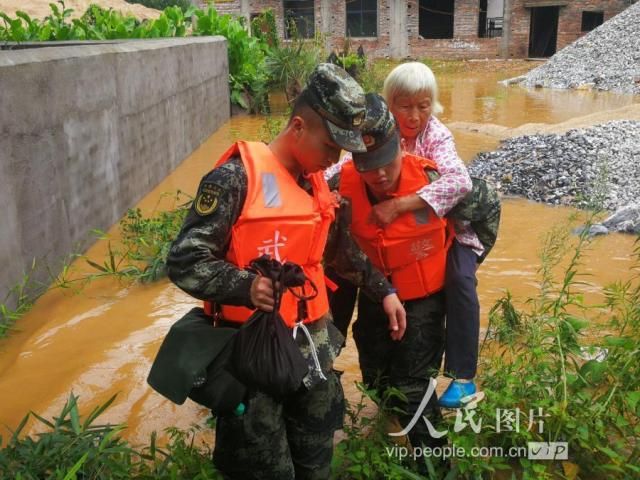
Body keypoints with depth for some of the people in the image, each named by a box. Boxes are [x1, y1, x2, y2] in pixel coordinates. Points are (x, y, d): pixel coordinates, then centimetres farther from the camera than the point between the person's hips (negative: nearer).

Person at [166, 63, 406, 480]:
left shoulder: (318, 185, 8)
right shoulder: (237, 178, -16)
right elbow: (185, 261, -18)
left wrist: (383, 290, 18)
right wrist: (246, 287, -33)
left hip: (313, 343, 7)